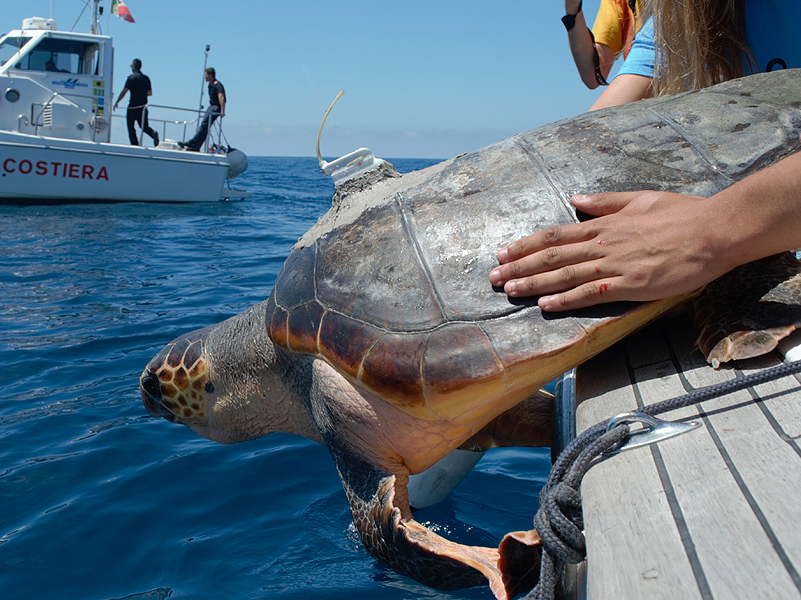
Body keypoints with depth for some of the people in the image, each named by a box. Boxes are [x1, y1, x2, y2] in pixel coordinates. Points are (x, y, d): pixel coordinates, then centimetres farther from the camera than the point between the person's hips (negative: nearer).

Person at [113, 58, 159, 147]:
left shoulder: (132, 78, -10)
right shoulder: (146, 78, 8)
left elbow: (124, 91, -15)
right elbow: (150, 93, 14)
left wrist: (116, 102, -7)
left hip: (133, 107, -5)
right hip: (143, 107, 5)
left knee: (131, 128, 5)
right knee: (144, 126, 13)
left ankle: (135, 145, 1)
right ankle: (153, 133, -18)